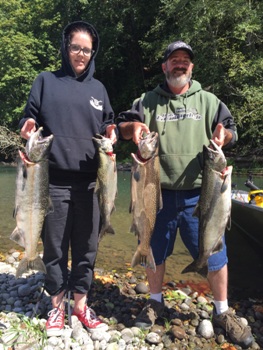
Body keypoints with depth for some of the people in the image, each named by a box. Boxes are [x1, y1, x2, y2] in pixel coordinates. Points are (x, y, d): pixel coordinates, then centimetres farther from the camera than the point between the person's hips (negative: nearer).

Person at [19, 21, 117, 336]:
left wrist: (110, 136, -5)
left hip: (89, 182, 2)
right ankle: (56, 306, 26)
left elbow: (107, 127, 17)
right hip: (53, 181, -2)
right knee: (54, 247, 7)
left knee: (86, 248, 8)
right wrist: (28, 130, -15)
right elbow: (29, 121, 7)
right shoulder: (46, 81, 7)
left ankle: (80, 304, 26)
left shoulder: (97, 88, 14)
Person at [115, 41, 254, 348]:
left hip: (199, 194, 0)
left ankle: (222, 311, 27)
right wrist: (132, 127, -17)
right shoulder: (147, 102, 9)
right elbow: (121, 126, 6)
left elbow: (231, 131, 9)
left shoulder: (208, 101, 9)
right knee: (154, 251, 14)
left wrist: (224, 134, -15)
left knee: (214, 253, 5)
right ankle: (155, 302, 37)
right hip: (158, 193, 1)